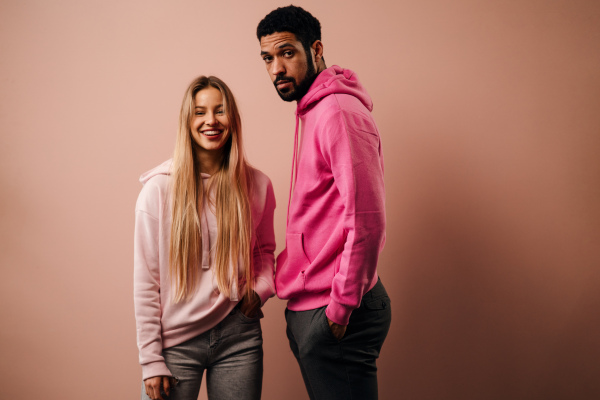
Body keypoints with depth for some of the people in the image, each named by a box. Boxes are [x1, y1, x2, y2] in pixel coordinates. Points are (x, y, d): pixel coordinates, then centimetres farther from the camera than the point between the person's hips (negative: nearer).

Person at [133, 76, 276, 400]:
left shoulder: (257, 185, 2)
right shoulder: (159, 188, -5)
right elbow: (145, 279, -4)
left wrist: (261, 288, -4)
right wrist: (151, 360, -6)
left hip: (239, 337, 2)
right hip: (176, 342, -2)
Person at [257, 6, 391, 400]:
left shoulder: (339, 112, -15)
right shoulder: (313, 113, 17)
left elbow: (366, 219, -22)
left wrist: (341, 305, -18)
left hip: (332, 312, -10)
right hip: (308, 307, 10)